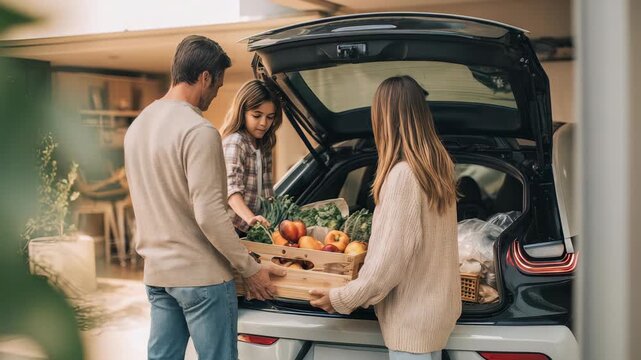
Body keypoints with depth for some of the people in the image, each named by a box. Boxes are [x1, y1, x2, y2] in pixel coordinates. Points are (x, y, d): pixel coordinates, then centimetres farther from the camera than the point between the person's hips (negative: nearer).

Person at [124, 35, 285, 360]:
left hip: (156, 272, 8)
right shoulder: (199, 131, -18)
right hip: (200, 275, -8)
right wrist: (250, 269, -12)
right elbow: (209, 214, -21)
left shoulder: (137, 126, 8)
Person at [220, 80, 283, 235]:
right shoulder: (235, 142, -16)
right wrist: (250, 218, -44)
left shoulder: (263, 145, 10)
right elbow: (232, 189, -29)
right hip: (234, 227, -8)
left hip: (251, 228, 8)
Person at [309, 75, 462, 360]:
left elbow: (391, 258, -23)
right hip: (435, 303, 9)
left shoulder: (403, 174, -23)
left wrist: (342, 299, -11)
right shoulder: (438, 165, 3)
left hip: (413, 314, -9)